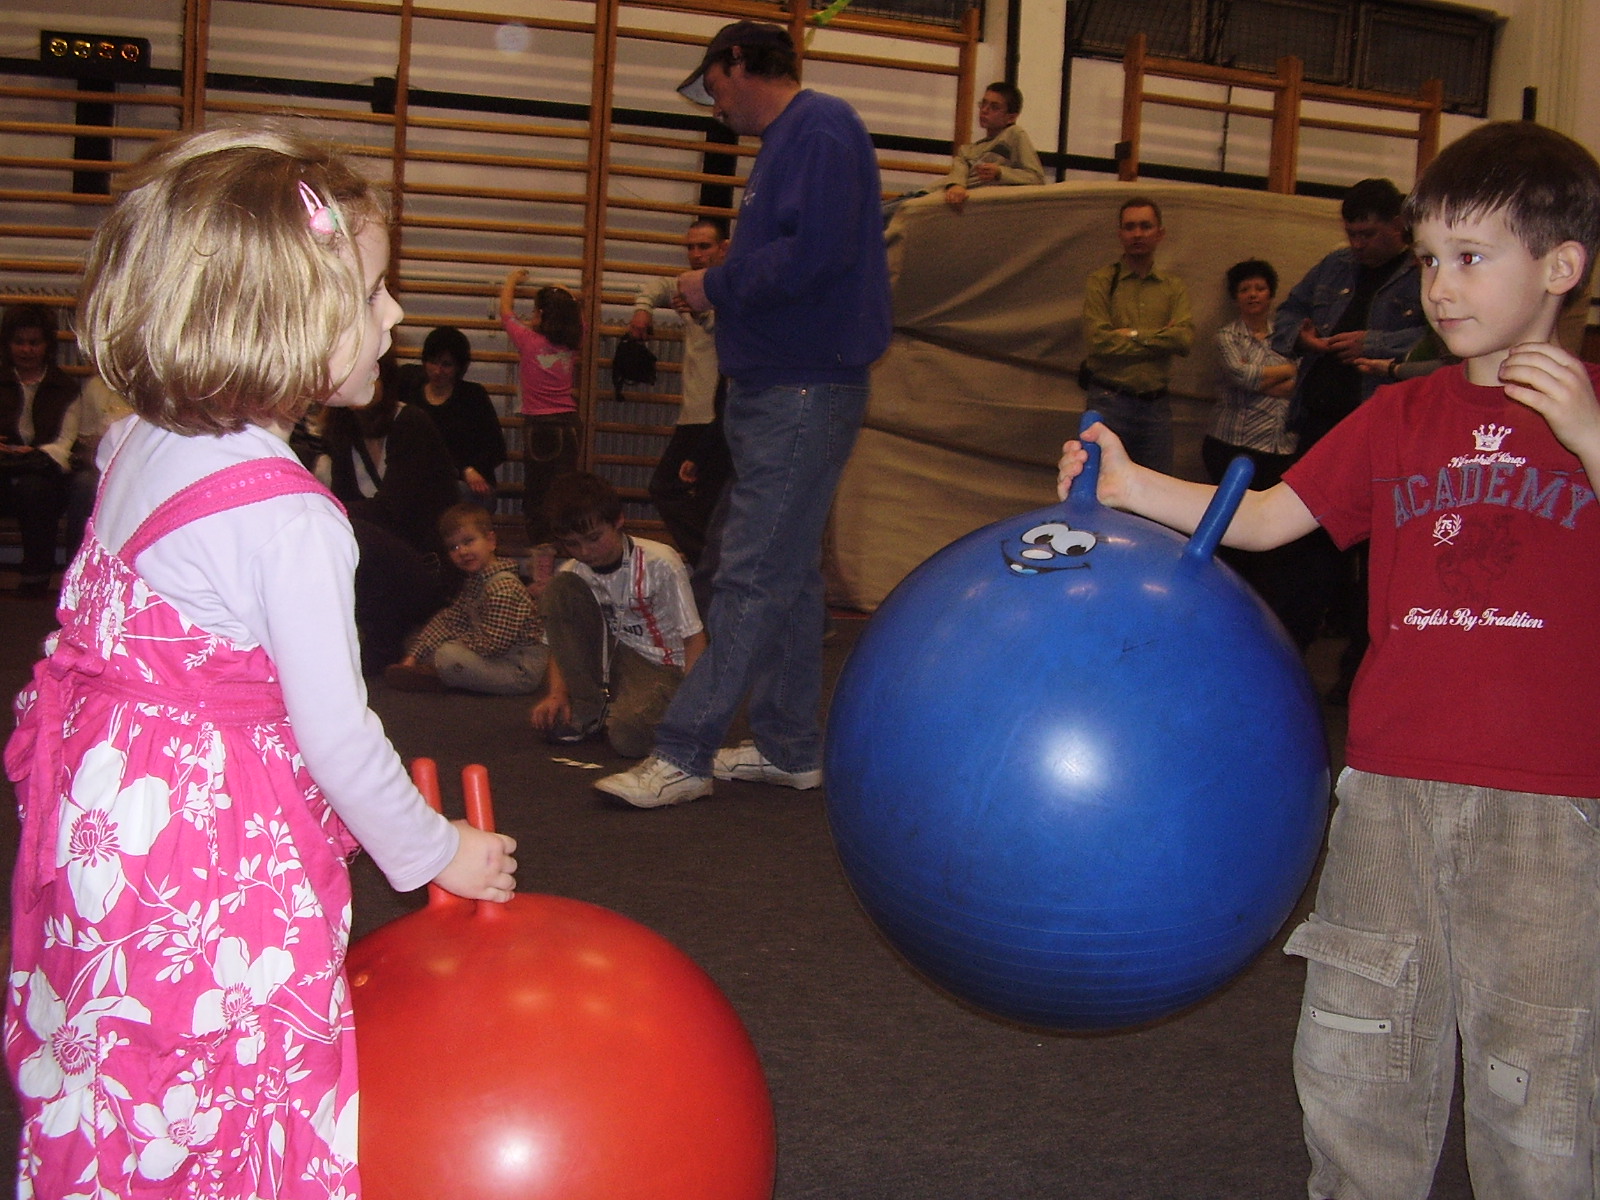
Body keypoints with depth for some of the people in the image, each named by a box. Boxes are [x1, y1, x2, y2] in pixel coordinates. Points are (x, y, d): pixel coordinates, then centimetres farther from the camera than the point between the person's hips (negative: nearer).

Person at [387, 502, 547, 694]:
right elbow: (447, 619, 8)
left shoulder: (503, 587, -23)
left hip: (522, 670, -10)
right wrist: (413, 656, 0)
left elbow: (492, 644, -25)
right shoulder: (473, 581, 11)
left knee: (448, 656, -25)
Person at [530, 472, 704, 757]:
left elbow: (693, 638, -14)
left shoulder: (660, 563, -16)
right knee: (559, 590, -17)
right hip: (607, 657, 5)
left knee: (628, 737, -37)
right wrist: (557, 693, -17)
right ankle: (588, 707, -9)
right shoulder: (571, 574, -3)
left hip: (660, 667, -5)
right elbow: (561, 644, 3)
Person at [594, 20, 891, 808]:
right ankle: (790, 748, 21)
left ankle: (682, 755, -6)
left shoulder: (819, 129, -12)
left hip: (804, 392, -11)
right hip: (778, 388, 11)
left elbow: (815, 254, -24)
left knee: (753, 578, -8)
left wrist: (718, 286, -12)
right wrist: (722, 290, 6)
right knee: (787, 572, 13)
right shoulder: (788, 139, 20)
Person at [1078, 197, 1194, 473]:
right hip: (1109, 401, -3)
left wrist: (1134, 335, -10)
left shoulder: (1174, 287, 12)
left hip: (1156, 405, 3)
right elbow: (1098, 341, -12)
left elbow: (1185, 338, -5)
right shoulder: (1101, 282, 2)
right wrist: (1161, 340, -6)